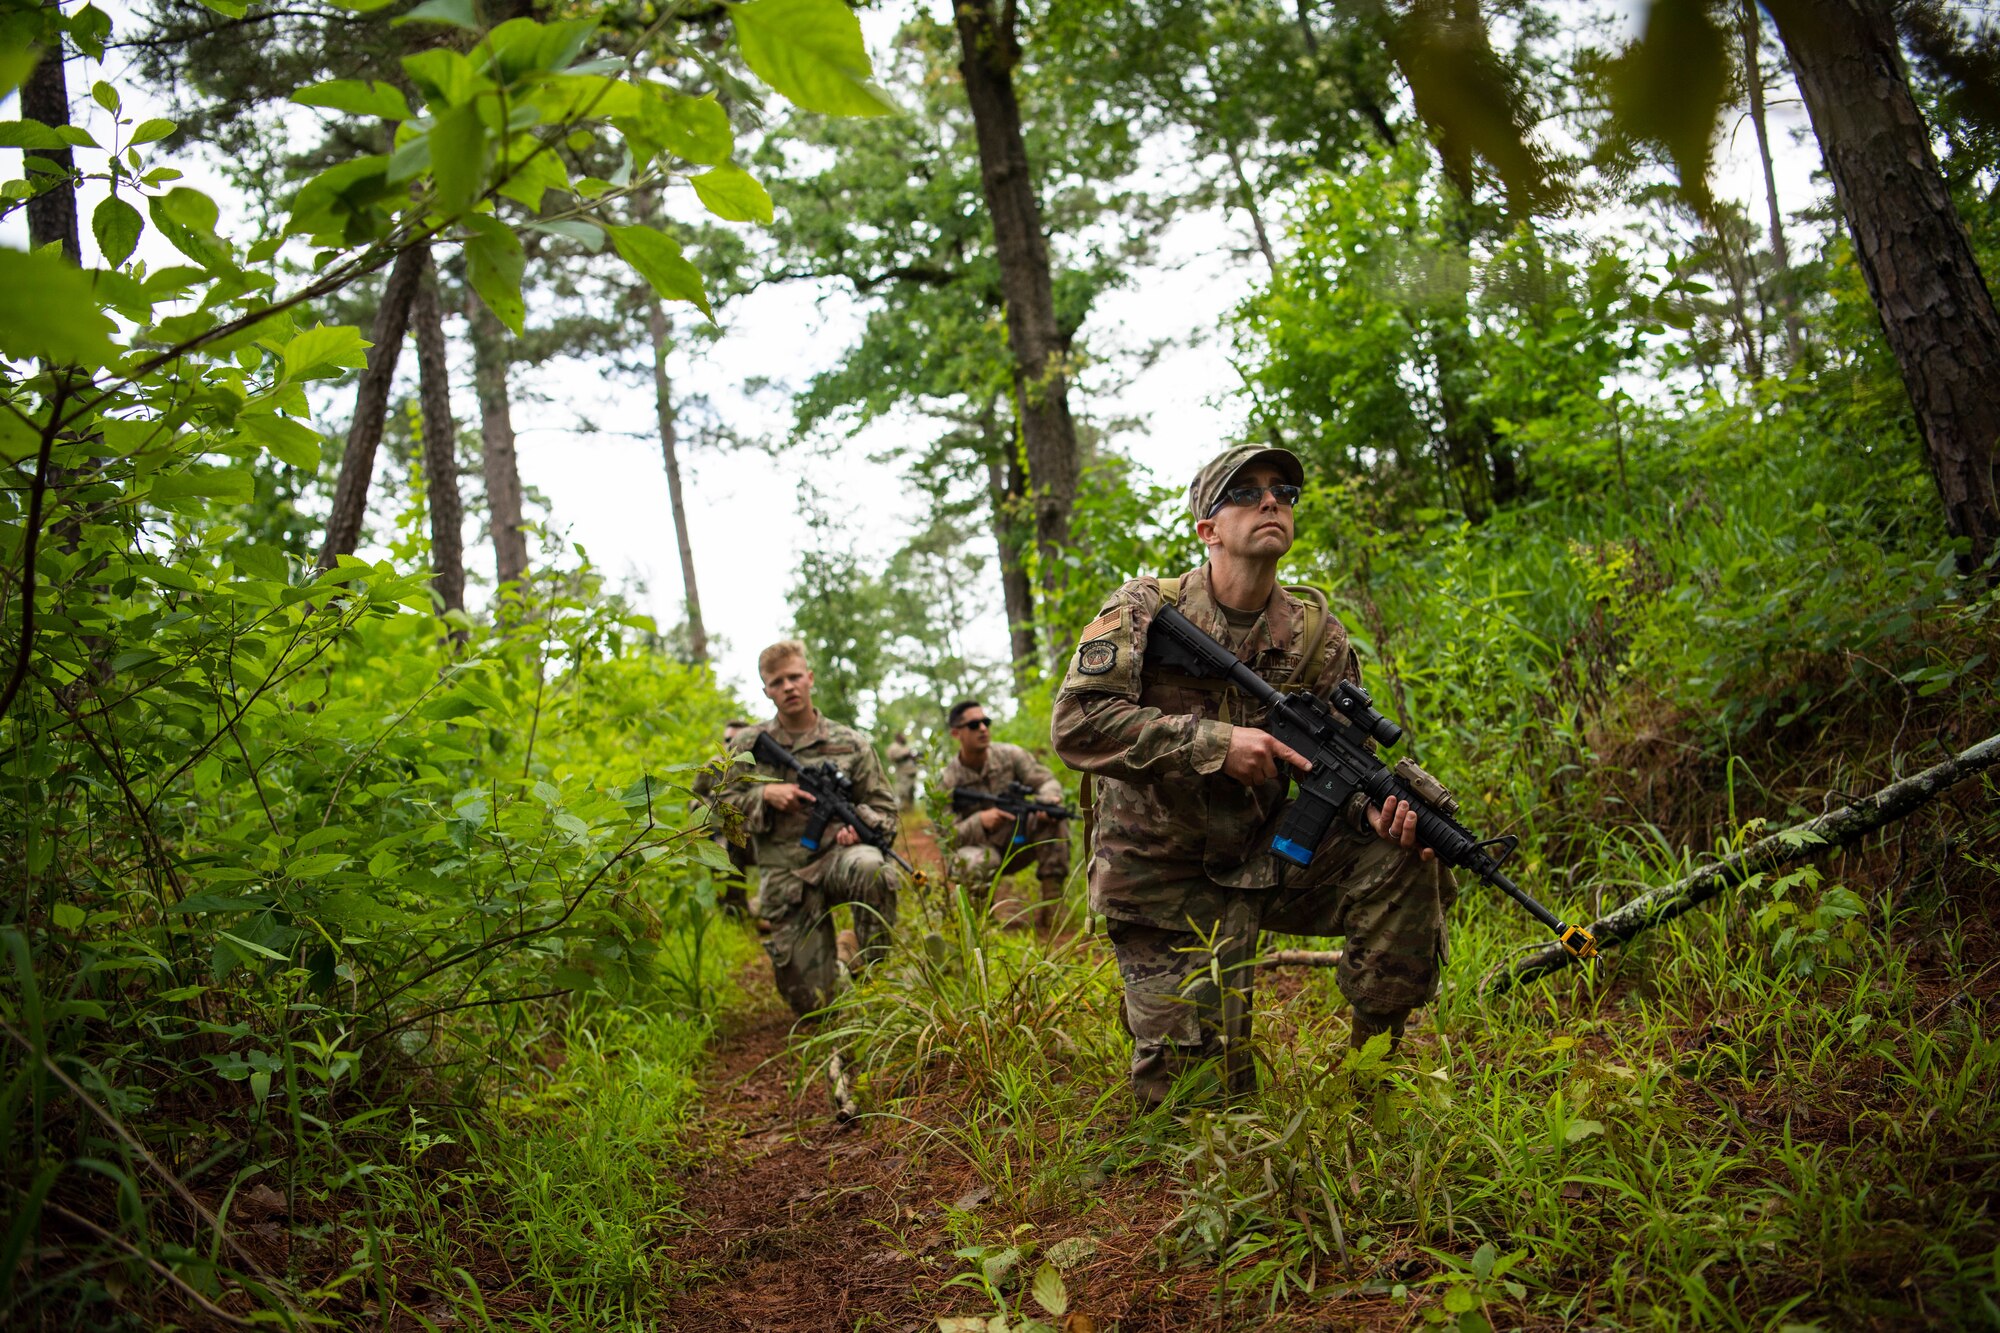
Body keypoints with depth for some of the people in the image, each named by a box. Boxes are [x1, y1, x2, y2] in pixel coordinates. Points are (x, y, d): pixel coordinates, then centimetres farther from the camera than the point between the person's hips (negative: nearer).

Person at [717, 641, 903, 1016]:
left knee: (870, 867, -41)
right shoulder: (748, 745, 6)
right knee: (809, 1003, -4)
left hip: (837, 853, -1)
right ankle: (828, 968, 35)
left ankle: (873, 970, -16)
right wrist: (764, 795, -9)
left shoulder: (851, 743, 5)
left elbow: (883, 806, 10)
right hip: (785, 876, 1)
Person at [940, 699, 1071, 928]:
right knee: (974, 861, -40)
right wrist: (979, 821, -38)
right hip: (982, 848, -3)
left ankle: (1051, 903, -21)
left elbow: (1047, 781, -10)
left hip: (1018, 842, 4)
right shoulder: (947, 781, -13)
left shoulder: (1010, 755, -6)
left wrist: (1048, 800, -36)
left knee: (1052, 819, -25)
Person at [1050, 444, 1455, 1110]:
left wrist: (1378, 811, -24)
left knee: (1403, 860, -20)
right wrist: (1213, 742, -31)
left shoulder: (1317, 635, -2)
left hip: (1264, 860, 3)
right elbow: (1075, 722, -23)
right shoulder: (1146, 609, -12)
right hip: (1163, 880, -3)